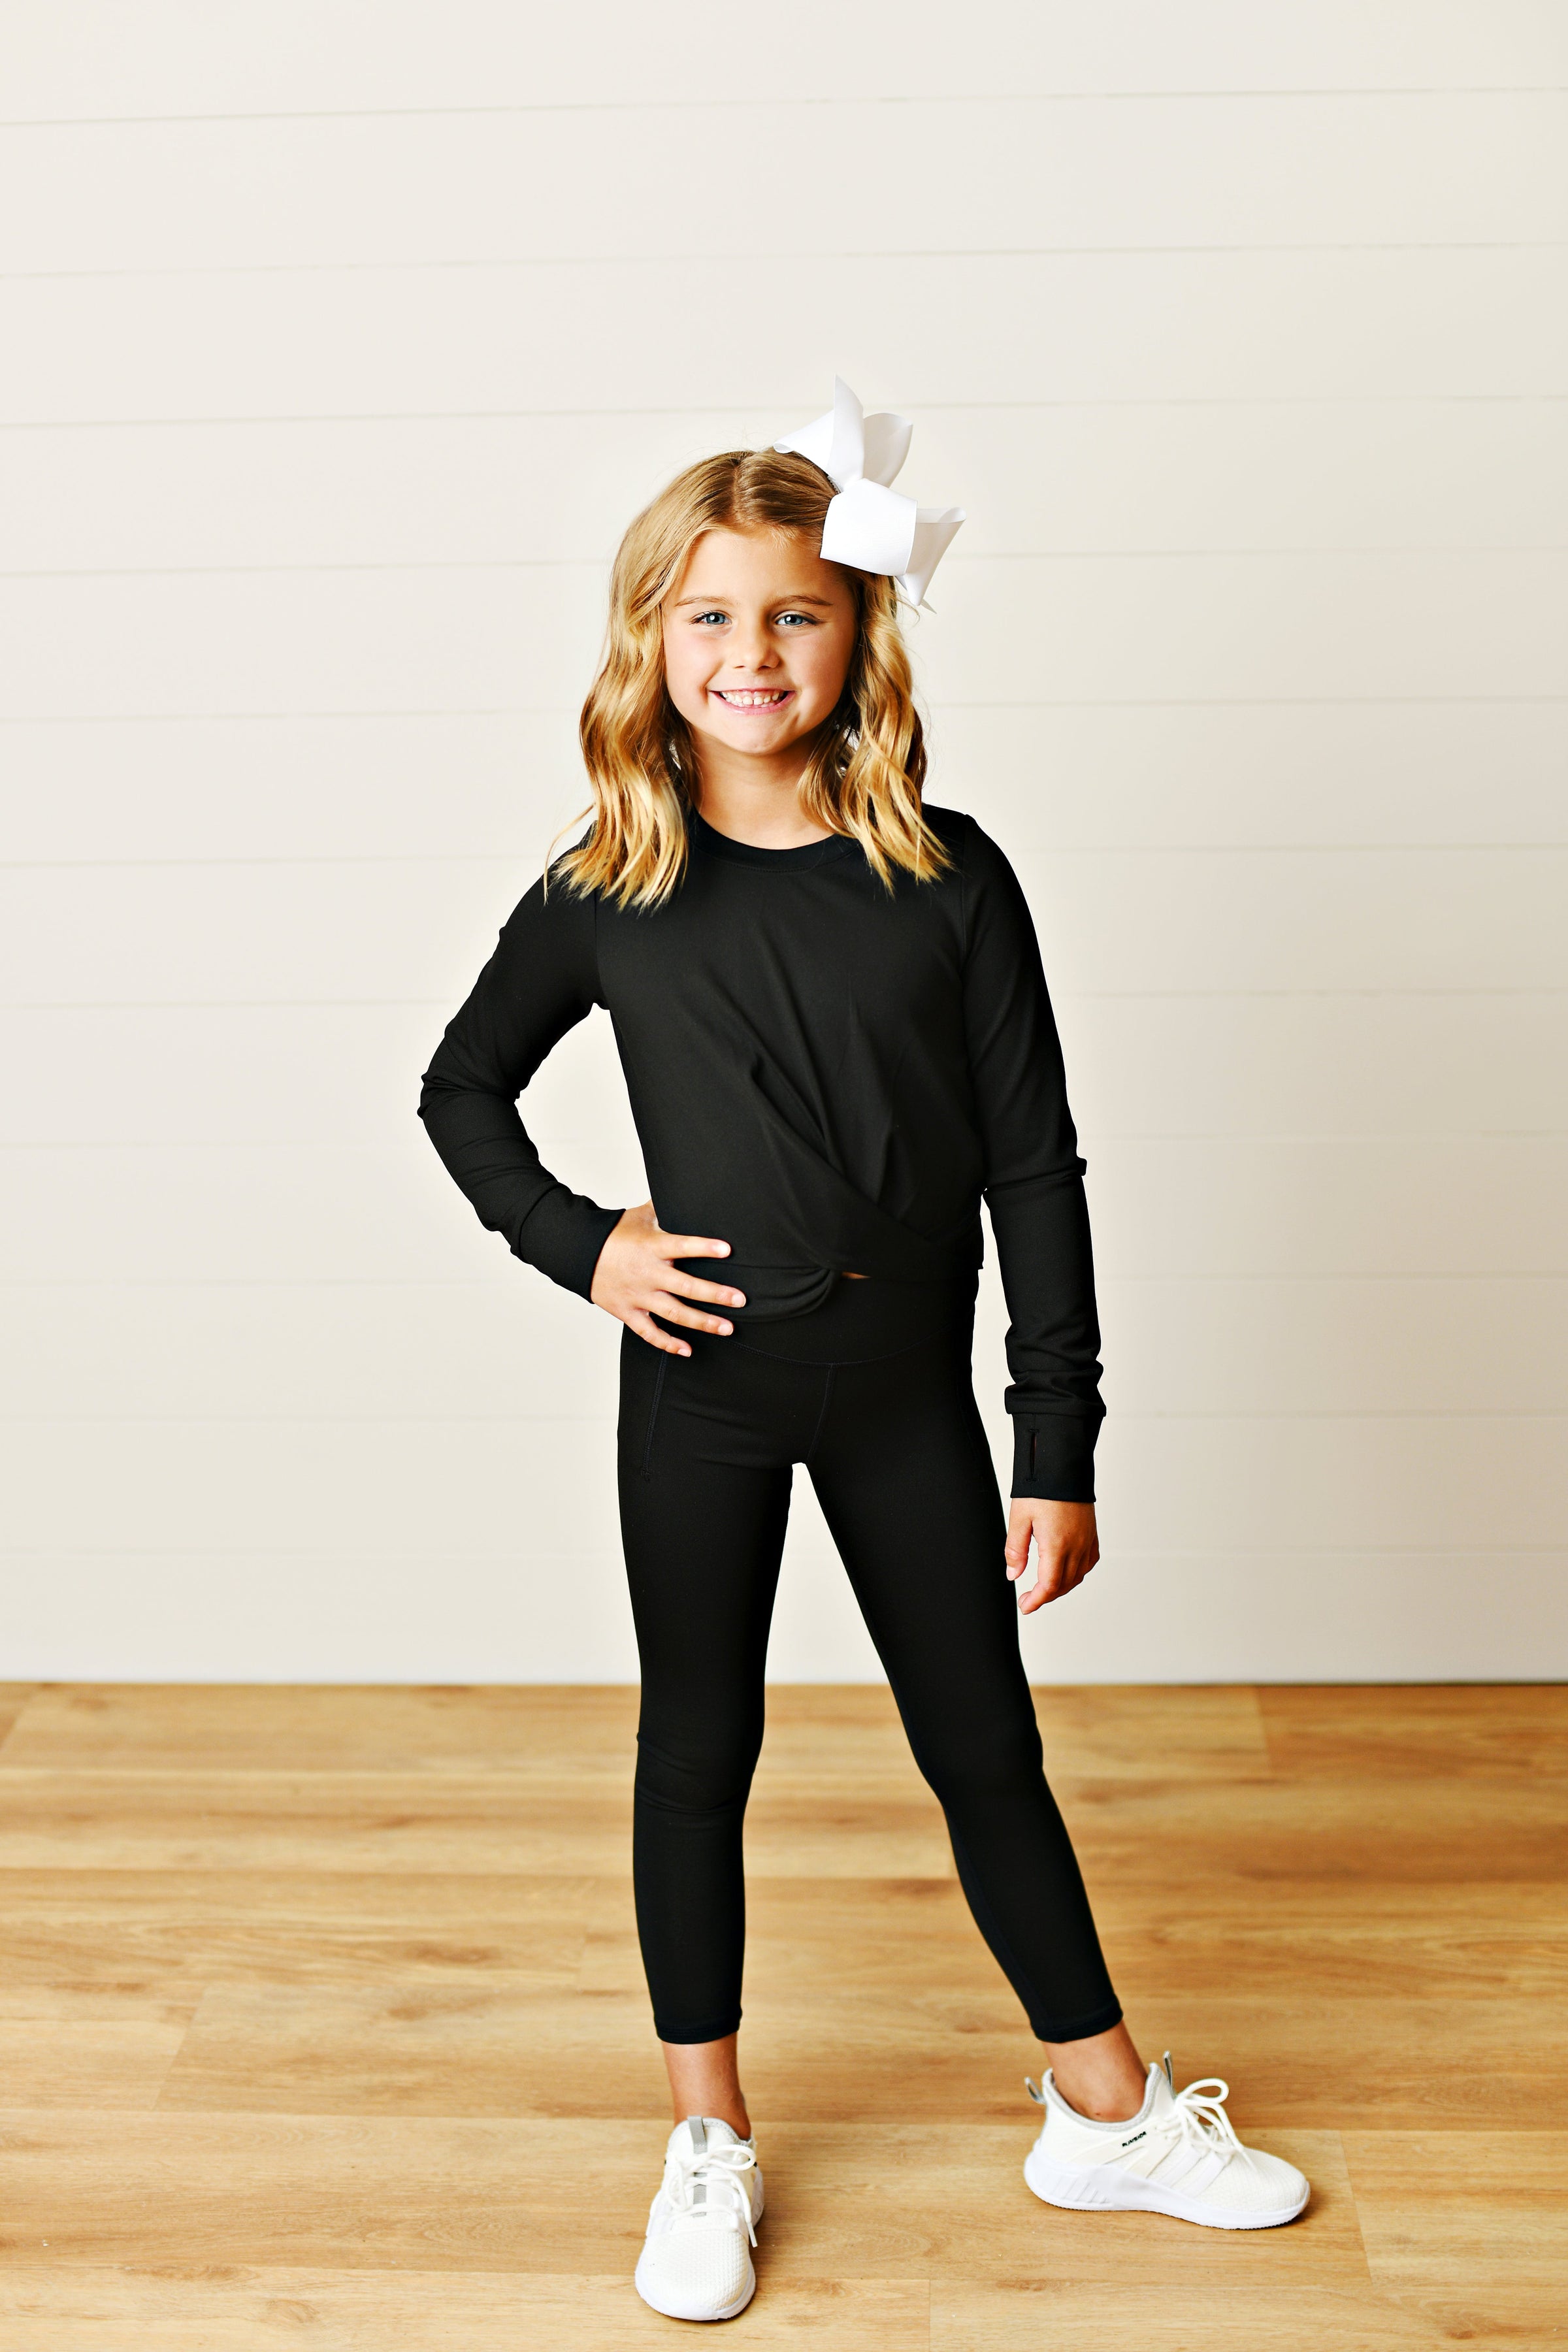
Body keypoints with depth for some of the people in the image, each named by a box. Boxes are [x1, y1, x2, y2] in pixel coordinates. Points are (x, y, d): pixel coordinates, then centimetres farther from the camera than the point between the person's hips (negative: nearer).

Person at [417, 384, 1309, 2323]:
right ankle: (710, 2146, 30)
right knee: (696, 1753, 12)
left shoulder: (946, 878, -6)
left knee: (987, 1750, 12)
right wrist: (581, 1245, -6)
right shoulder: (608, 894, -4)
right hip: (702, 1384, 0)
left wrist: (1059, 1450, -5)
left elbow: (1033, 1172, -4)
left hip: (906, 1386, 0)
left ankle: (1106, 2110, 32)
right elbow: (460, 1090, 11)